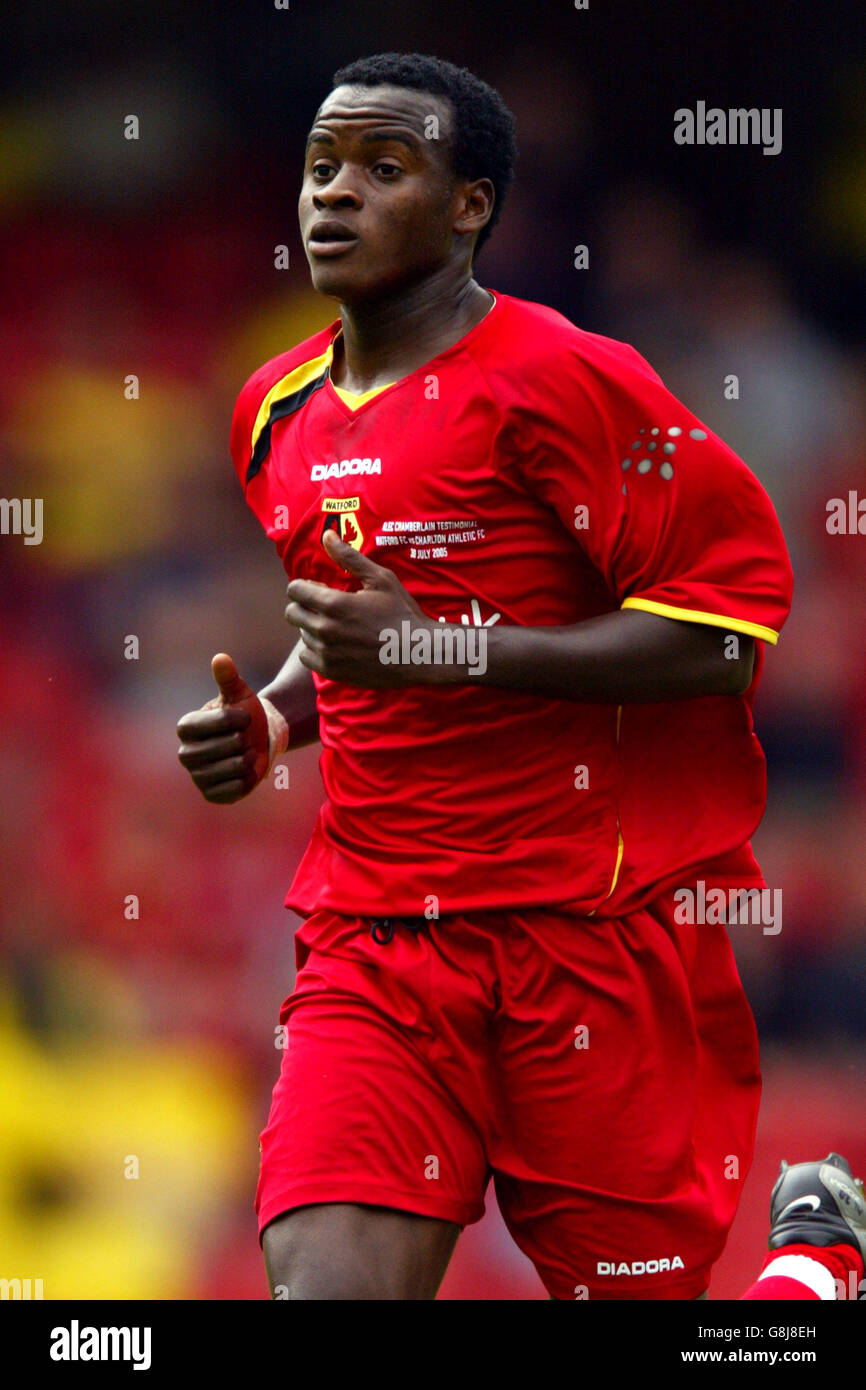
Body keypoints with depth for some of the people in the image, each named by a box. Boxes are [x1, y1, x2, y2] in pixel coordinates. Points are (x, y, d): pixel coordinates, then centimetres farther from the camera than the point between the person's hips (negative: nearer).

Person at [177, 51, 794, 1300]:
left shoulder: (560, 382, -9)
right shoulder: (280, 414, 14)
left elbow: (729, 627, -15)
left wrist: (437, 649, -18)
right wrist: (272, 719, 10)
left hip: (602, 930, -5)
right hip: (374, 937, 5)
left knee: (627, 1283, 1)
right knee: (327, 1281, -16)